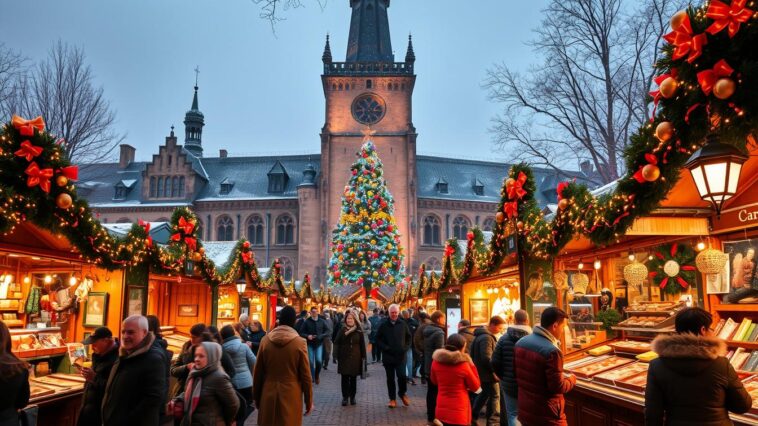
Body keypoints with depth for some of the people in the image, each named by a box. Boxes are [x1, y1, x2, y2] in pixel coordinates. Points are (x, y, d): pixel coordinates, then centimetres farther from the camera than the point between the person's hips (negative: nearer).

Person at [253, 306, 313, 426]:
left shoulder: (265, 340, -3)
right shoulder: (299, 342, -10)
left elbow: (258, 372, 4)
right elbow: (305, 375, -6)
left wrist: (256, 396, 16)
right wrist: (309, 401, 4)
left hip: (268, 395, 2)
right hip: (291, 396, -2)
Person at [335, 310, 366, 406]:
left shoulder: (358, 331, 3)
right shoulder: (342, 330, 2)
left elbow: (362, 344, 6)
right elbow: (337, 341, -10)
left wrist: (363, 357, 4)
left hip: (355, 358, 0)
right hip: (344, 357, 0)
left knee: (353, 378, 5)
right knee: (345, 378, -2)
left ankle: (352, 396, 17)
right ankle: (345, 397, 7)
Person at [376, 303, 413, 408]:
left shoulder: (403, 324, 3)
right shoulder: (383, 325, -1)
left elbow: (408, 337, 11)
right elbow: (378, 339, 1)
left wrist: (405, 348, -2)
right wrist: (385, 348, -11)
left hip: (400, 356, 0)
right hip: (388, 356, 0)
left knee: (402, 376, -7)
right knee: (390, 378, 8)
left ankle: (402, 393, 20)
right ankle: (392, 398, 20)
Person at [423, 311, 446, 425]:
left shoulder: (427, 330, 9)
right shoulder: (439, 333, -20)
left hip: (428, 366, 9)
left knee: (430, 391, 17)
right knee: (435, 392, -2)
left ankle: (430, 414, 26)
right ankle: (432, 417, 3)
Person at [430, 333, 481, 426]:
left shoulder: (436, 361, -4)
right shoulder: (463, 365, -17)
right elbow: (475, 387, -3)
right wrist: (472, 366, -2)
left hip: (441, 410, 4)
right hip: (459, 412, -4)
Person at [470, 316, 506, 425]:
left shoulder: (482, 335, 10)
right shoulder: (486, 338, -24)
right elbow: (487, 359, -29)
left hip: (482, 371, 10)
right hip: (488, 373, -10)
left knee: (486, 393, 23)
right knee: (494, 396, 4)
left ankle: (473, 416, 29)